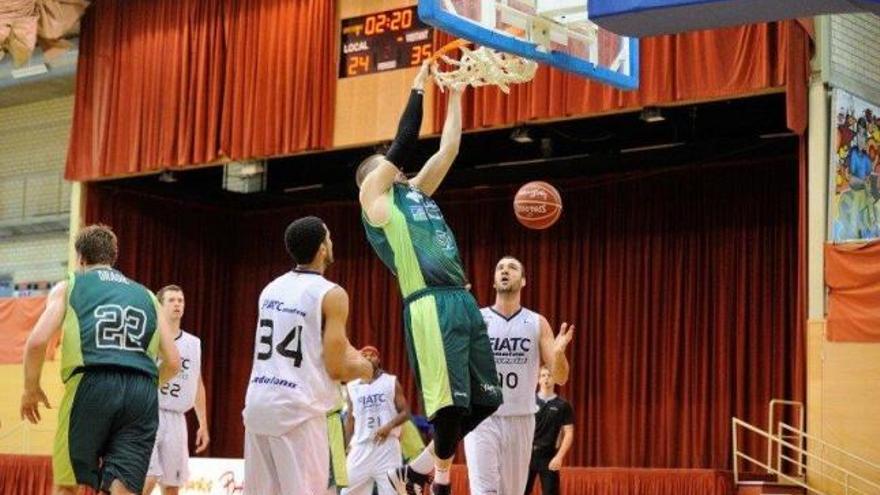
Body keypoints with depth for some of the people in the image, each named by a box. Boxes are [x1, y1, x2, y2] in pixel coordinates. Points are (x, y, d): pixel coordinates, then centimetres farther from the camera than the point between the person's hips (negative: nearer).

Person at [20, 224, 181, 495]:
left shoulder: (67, 287, 18)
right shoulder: (146, 295, 27)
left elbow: (37, 341, 3)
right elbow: (173, 363, 21)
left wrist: (31, 389, 18)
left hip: (91, 384, -2)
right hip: (142, 392, 2)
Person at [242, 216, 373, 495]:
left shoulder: (271, 289, 14)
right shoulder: (331, 294, -7)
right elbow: (336, 369, -10)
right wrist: (363, 368, 12)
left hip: (258, 402, 7)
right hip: (297, 409, -7)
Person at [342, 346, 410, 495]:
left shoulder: (391, 382, 6)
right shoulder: (352, 387, 13)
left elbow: (405, 412, 2)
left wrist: (389, 426, -16)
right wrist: (348, 443, 7)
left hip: (387, 443, -2)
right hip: (361, 445, 2)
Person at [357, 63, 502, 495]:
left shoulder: (417, 193, 25)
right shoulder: (375, 197, 6)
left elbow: (448, 149, 26)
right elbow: (403, 145, 0)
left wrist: (455, 94, 24)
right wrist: (419, 88, 7)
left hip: (463, 301, 8)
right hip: (430, 306, -8)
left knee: (483, 400, 8)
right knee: (451, 401, -11)